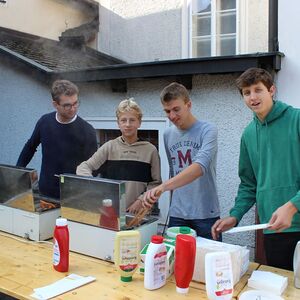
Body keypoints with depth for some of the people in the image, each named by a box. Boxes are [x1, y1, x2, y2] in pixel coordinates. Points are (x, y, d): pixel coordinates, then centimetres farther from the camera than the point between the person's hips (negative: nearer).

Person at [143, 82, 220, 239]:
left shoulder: (207, 130, -10)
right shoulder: (168, 135, 7)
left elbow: (200, 166, -27)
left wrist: (163, 186, -38)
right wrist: (173, 204, 12)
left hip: (205, 214, -4)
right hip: (177, 214, 4)